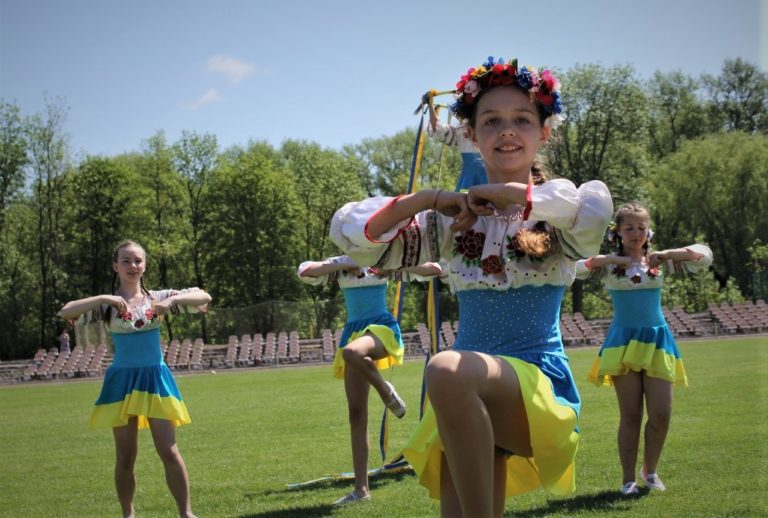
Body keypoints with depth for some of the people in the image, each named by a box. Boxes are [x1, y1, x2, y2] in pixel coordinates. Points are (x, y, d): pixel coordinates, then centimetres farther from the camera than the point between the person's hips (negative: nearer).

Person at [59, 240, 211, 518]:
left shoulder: (158, 297, 2)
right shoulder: (107, 304, -1)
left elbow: (204, 297, -4)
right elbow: (65, 312, -14)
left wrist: (173, 300, -19)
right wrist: (103, 299, -21)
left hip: (155, 378, 0)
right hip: (122, 381, 0)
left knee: (169, 451, -4)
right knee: (125, 458, 6)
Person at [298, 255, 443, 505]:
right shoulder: (341, 265, 7)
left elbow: (435, 269, -1)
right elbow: (304, 271, -12)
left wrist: (396, 266, -12)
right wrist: (347, 265, -12)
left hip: (382, 327, -3)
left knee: (351, 352, -40)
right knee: (356, 414, -1)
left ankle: (386, 391, -11)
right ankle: (361, 488, 4)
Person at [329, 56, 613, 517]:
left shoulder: (553, 213, 2)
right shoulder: (453, 219, 11)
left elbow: (595, 209, -24)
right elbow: (349, 232, 5)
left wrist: (501, 193, -13)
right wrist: (428, 199, -6)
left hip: (538, 386, -4)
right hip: (465, 398, 4)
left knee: (449, 369, -33)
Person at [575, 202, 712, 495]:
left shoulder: (659, 262, 5)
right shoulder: (609, 266, 0)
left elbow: (704, 256, -1)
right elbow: (574, 268, -15)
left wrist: (666, 254, -12)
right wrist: (606, 259, -18)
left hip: (656, 340, 2)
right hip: (623, 341, -2)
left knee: (661, 414, -1)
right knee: (630, 416, 0)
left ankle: (650, 471, 21)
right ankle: (628, 479, 11)